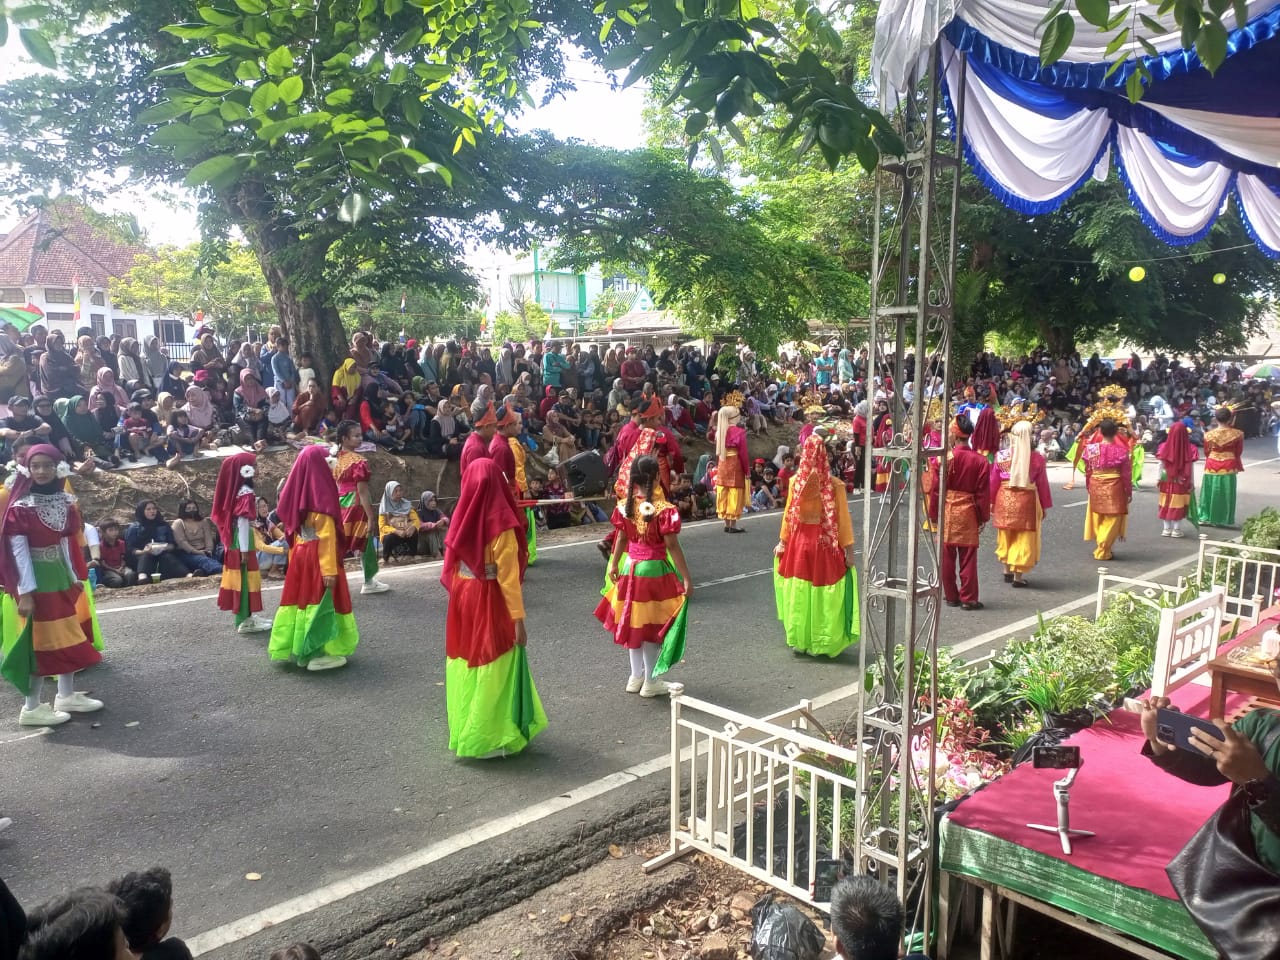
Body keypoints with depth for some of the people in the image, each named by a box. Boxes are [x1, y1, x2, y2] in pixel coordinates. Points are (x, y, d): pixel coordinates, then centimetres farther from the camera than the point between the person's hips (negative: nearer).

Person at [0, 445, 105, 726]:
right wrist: (25, 593, -17)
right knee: (42, 642, 0)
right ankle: (31, 708, 11)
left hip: (62, 576, 7)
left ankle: (67, 696, 26)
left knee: (69, 637, 13)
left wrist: (75, 577, 9)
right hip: (37, 580, -6)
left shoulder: (64, 500, 5)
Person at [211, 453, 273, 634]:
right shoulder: (245, 493, -18)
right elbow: (243, 521, -21)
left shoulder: (238, 491, 10)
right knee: (244, 579, -3)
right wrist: (245, 549, -21)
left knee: (242, 579, 15)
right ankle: (244, 621, 3)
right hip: (242, 542, -9)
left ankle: (246, 617, 24)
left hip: (235, 540, 9)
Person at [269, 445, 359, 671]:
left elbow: (293, 528, 11)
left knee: (302, 597, 12)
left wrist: (294, 556, 20)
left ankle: (300, 649, 20)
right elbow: (326, 536, -21)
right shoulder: (321, 494, -18)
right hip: (318, 557, -8)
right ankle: (317, 654, 2)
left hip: (300, 554, 8)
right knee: (321, 600, -1)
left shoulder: (299, 493, 5)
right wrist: (330, 568, -21)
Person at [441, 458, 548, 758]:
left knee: (466, 664, 18)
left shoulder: (462, 518, -2)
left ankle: (465, 730, 32)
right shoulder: (500, 525, -19)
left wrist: (459, 596, 16)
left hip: (463, 600, 6)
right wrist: (518, 618, -15)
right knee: (492, 670, 5)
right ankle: (489, 739, 13)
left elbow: (452, 568, 5)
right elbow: (508, 577, -19)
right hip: (490, 604, -6)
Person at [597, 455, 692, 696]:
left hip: (630, 568, 5)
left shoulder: (625, 506, -5)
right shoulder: (664, 510, -20)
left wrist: (613, 566, 19)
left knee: (634, 622, 17)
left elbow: (621, 539, 6)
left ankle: (636, 677, 30)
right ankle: (651, 682, 18)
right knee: (652, 625, 7)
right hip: (654, 570, -5)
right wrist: (686, 578, -14)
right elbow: (672, 547, -19)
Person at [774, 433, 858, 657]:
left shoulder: (796, 481, -7)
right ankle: (818, 643, 16)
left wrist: (783, 541, 10)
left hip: (799, 541, 1)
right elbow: (843, 519, -7)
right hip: (826, 544, -1)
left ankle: (799, 640, 22)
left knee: (799, 591, 11)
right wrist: (848, 548, -2)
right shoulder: (835, 485, -10)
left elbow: (788, 514, 0)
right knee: (821, 593, 8)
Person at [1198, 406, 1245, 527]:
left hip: (1212, 465, 1)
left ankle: (1206, 517, 13)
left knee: (1211, 492, 10)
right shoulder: (1237, 434, -10)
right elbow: (1238, 452, 0)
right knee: (1226, 494, 7)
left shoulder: (1209, 434, -7)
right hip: (1229, 467, -1)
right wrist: (1237, 465, 18)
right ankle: (1225, 519, 12)